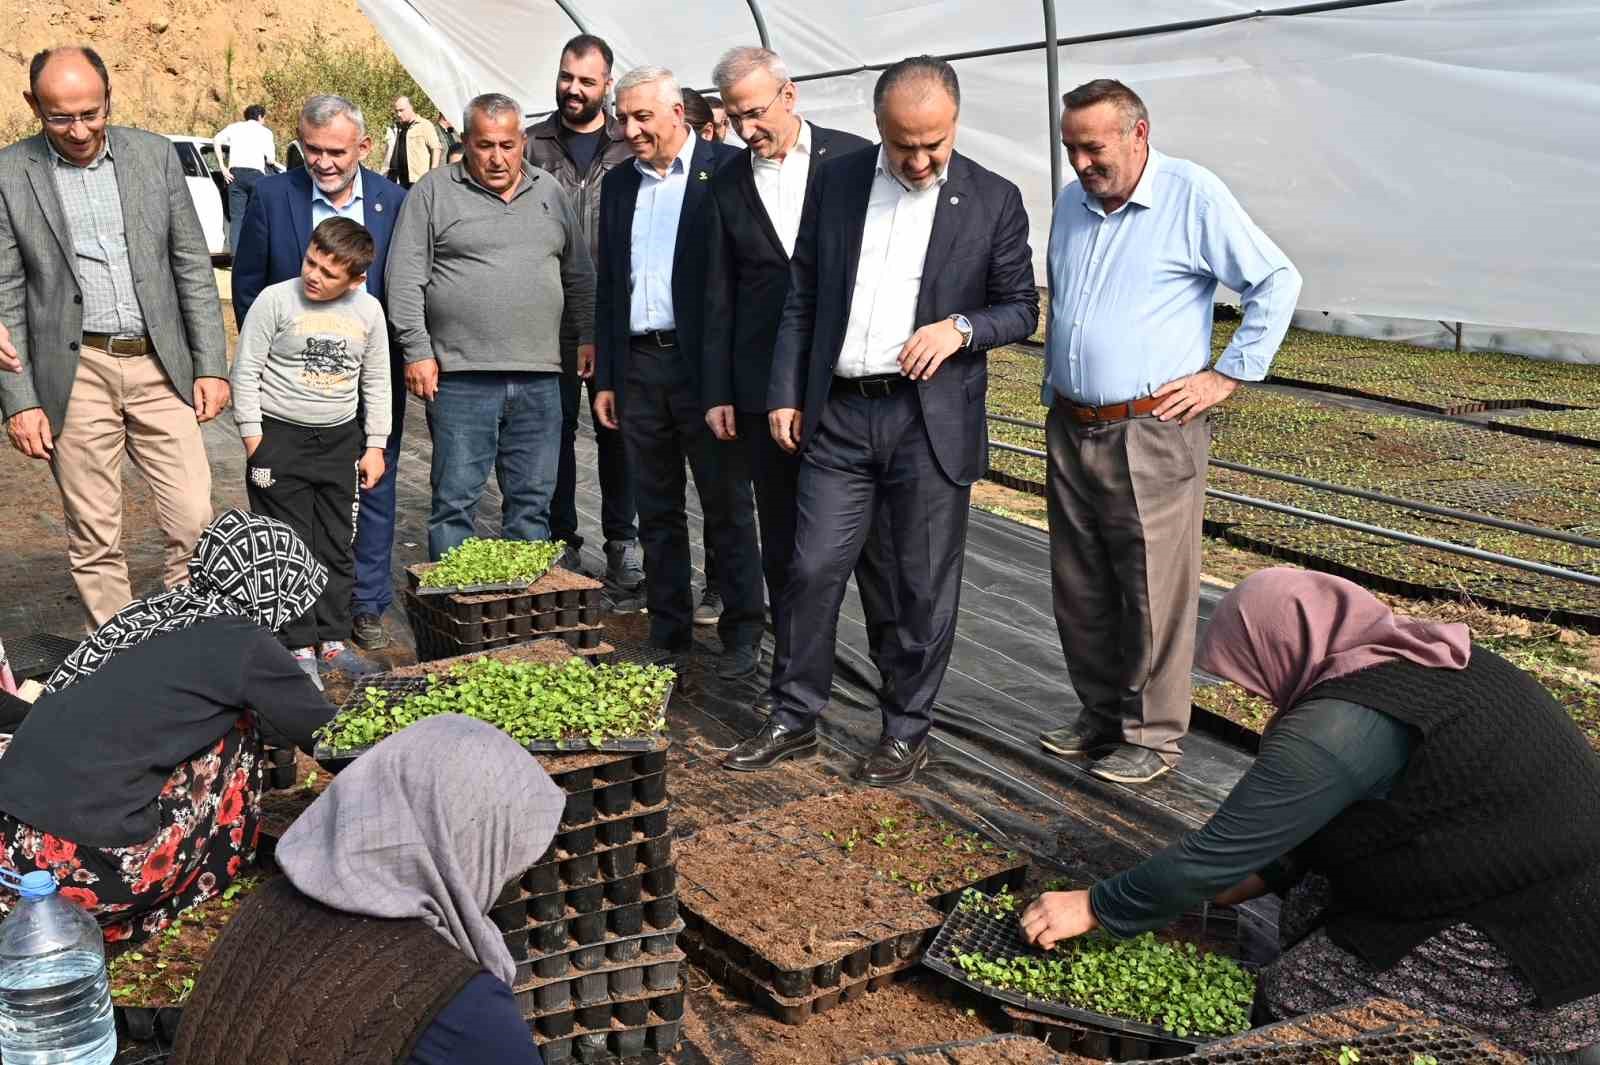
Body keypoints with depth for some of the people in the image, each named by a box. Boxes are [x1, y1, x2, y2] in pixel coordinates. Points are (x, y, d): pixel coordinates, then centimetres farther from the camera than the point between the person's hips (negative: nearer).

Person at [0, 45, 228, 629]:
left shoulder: (155, 154, 5)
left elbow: (193, 265, 8)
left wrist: (211, 364, 3)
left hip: (161, 367, 2)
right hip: (74, 375, -1)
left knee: (194, 520, -3)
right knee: (94, 539, 6)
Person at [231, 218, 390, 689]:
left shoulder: (368, 311, 1)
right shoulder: (275, 300, -10)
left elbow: (376, 382, 10)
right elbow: (246, 372, -6)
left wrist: (375, 445, 7)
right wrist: (253, 439, -8)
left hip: (340, 440, 4)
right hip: (281, 438, -3)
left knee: (338, 545, 9)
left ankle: (332, 640, 18)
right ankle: (300, 646, 7)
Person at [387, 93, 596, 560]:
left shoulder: (549, 192, 14)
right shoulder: (434, 192, 2)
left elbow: (579, 273, 20)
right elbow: (405, 279, -1)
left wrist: (587, 336, 13)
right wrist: (417, 351, -8)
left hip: (539, 377, 4)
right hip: (461, 378, -3)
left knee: (532, 501, 8)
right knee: (455, 500, 0)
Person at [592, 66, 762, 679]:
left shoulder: (727, 170, -4)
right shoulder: (618, 184, 14)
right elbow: (607, 286, 17)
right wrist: (605, 378, 12)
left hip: (707, 366, -5)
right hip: (638, 368, 6)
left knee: (727, 507, 3)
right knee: (657, 513, 11)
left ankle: (742, 636, 15)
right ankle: (669, 638, 21)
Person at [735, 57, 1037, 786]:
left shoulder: (993, 200, 0)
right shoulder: (836, 183, 6)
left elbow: (1021, 308, 5)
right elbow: (802, 297, 10)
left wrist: (961, 327, -14)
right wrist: (785, 395, 6)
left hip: (933, 420, -2)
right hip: (838, 415, 2)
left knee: (925, 588, 6)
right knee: (813, 571, 5)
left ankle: (906, 732, 21)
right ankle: (794, 719, 21)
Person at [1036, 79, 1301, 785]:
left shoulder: (1193, 196, -8)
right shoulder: (1072, 203, 12)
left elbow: (1277, 281, -6)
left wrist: (1228, 375, -8)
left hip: (1151, 434, -7)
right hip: (1070, 430, 7)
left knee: (1155, 592, -1)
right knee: (1079, 589, 13)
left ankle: (1153, 736, 12)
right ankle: (1102, 714, 28)